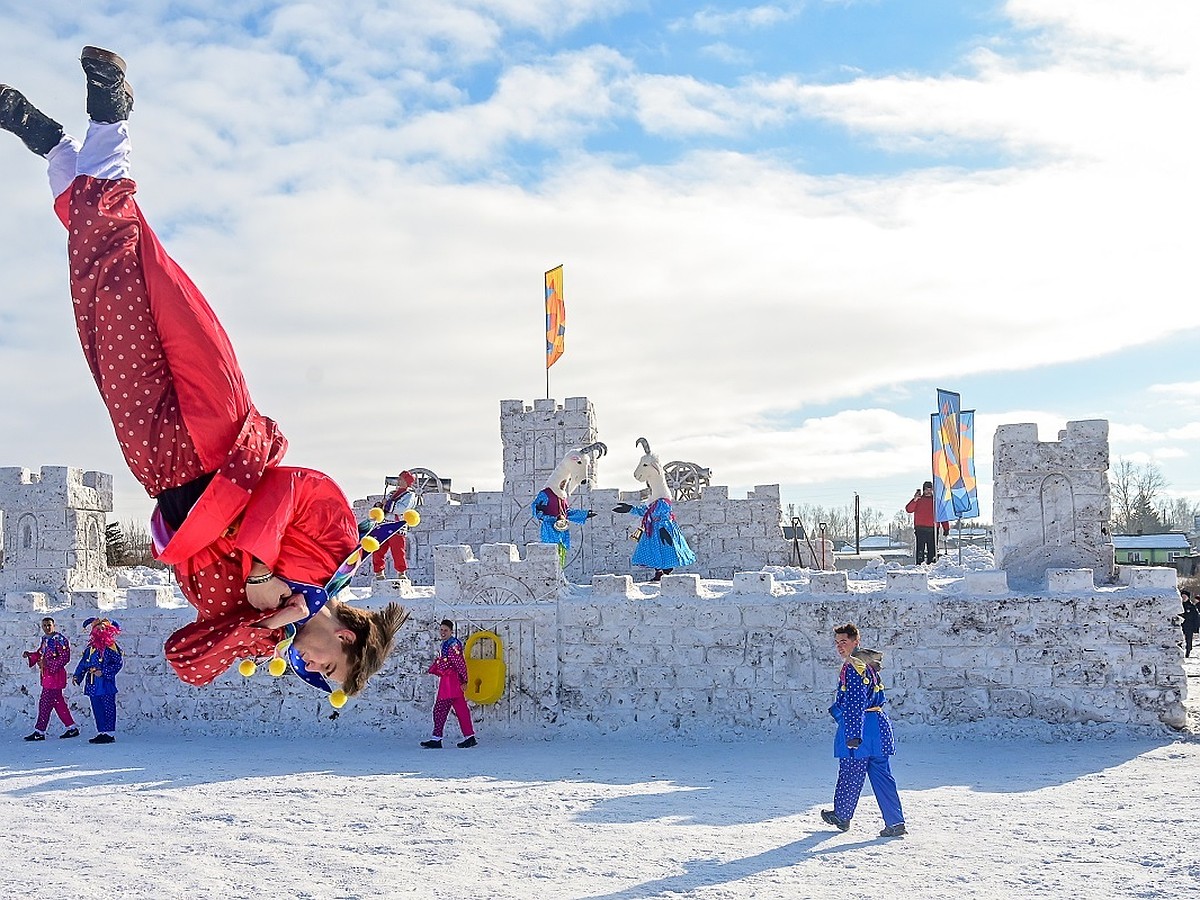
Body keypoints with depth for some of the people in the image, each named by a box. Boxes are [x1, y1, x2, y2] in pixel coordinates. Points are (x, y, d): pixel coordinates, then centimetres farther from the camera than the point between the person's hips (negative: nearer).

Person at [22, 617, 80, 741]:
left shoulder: (59, 639, -12)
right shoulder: (45, 639, 15)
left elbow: (65, 657, -17)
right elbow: (40, 654, 21)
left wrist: (48, 663, -22)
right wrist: (29, 655, 4)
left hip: (55, 674, -9)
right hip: (47, 675, 9)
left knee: (45, 703, -6)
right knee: (58, 703, 12)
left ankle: (39, 732, -1)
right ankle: (72, 728, 18)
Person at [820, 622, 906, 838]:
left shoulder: (852, 667, -14)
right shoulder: (867, 663, 16)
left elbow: (854, 704, -21)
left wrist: (853, 733, -24)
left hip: (859, 728, -9)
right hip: (877, 724, 9)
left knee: (850, 775, 7)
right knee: (881, 776, 7)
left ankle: (842, 816, 23)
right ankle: (895, 822, 4)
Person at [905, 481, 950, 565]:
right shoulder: (918, 500, 11)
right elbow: (909, 509, -2)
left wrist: (946, 528, 6)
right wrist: (915, 500, -16)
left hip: (933, 529, 1)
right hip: (920, 529, -1)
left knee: (932, 548, 1)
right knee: (920, 548, -5)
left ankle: (931, 564, 4)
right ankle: (919, 564, -6)